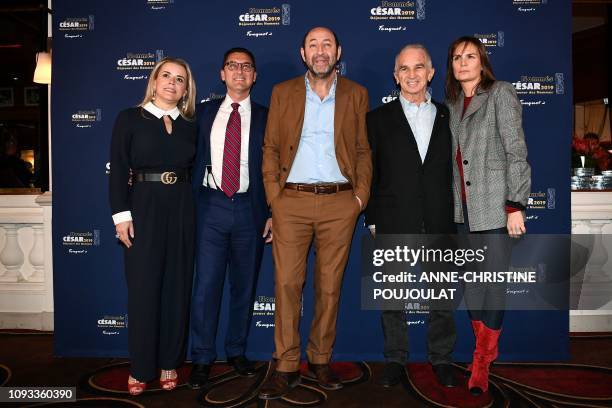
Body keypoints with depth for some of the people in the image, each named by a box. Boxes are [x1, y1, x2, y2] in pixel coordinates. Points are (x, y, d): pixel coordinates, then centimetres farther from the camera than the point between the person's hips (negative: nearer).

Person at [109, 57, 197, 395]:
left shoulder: (190, 126, 11)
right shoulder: (129, 118, 3)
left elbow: (194, 171, 10)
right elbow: (118, 170, -3)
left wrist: (195, 212, 3)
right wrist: (121, 215, -11)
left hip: (182, 209, 3)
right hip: (143, 206, -2)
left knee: (177, 286, 7)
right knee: (143, 286, 1)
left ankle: (169, 363, 20)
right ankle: (141, 368, 14)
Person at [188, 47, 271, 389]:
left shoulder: (266, 117, 6)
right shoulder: (204, 112, 10)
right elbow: (194, 158, 7)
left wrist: (274, 213, 0)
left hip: (250, 208, 0)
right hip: (211, 206, 0)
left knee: (245, 284, 9)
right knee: (206, 284, 0)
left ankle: (237, 351, 26)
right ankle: (203, 358, 14)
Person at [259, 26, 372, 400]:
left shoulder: (356, 95, 10)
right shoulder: (283, 93, 10)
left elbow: (364, 150, 9)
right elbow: (270, 148, 8)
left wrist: (361, 195, -2)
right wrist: (274, 194, -2)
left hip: (340, 203, 0)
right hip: (292, 201, 0)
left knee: (330, 285, 6)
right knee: (287, 283, -1)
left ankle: (321, 359, 22)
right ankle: (286, 367, 10)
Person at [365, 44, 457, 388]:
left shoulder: (448, 117, 11)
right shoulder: (379, 119, 6)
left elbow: (456, 169, 10)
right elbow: (370, 173, 5)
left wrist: (457, 216, 3)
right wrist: (373, 220, 0)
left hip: (440, 224, 2)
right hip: (394, 224, -1)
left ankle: (442, 359, 26)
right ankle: (396, 359, 23)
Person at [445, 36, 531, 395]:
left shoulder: (501, 94, -1)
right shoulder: (451, 105, 15)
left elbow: (516, 151, -7)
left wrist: (515, 205, -14)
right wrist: (449, 203, 13)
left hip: (495, 204, -5)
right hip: (462, 207, 6)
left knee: (494, 282, -4)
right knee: (471, 282, 8)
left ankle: (482, 365, 7)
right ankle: (486, 349, 23)